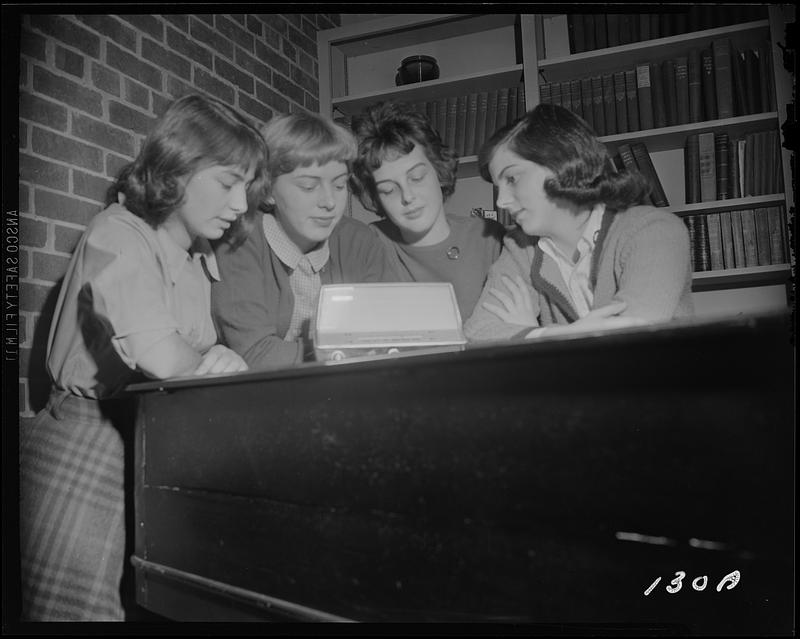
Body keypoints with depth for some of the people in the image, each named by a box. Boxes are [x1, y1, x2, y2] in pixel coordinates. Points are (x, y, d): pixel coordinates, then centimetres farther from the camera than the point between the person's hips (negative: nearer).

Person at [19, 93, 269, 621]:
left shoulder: (199, 255, 13)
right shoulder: (119, 234, -12)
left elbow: (209, 359, 15)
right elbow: (160, 357, -24)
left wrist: (216, 359, -6)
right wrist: (207, 359, -6)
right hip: (88, 442, -7)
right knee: (82, 609, -7)